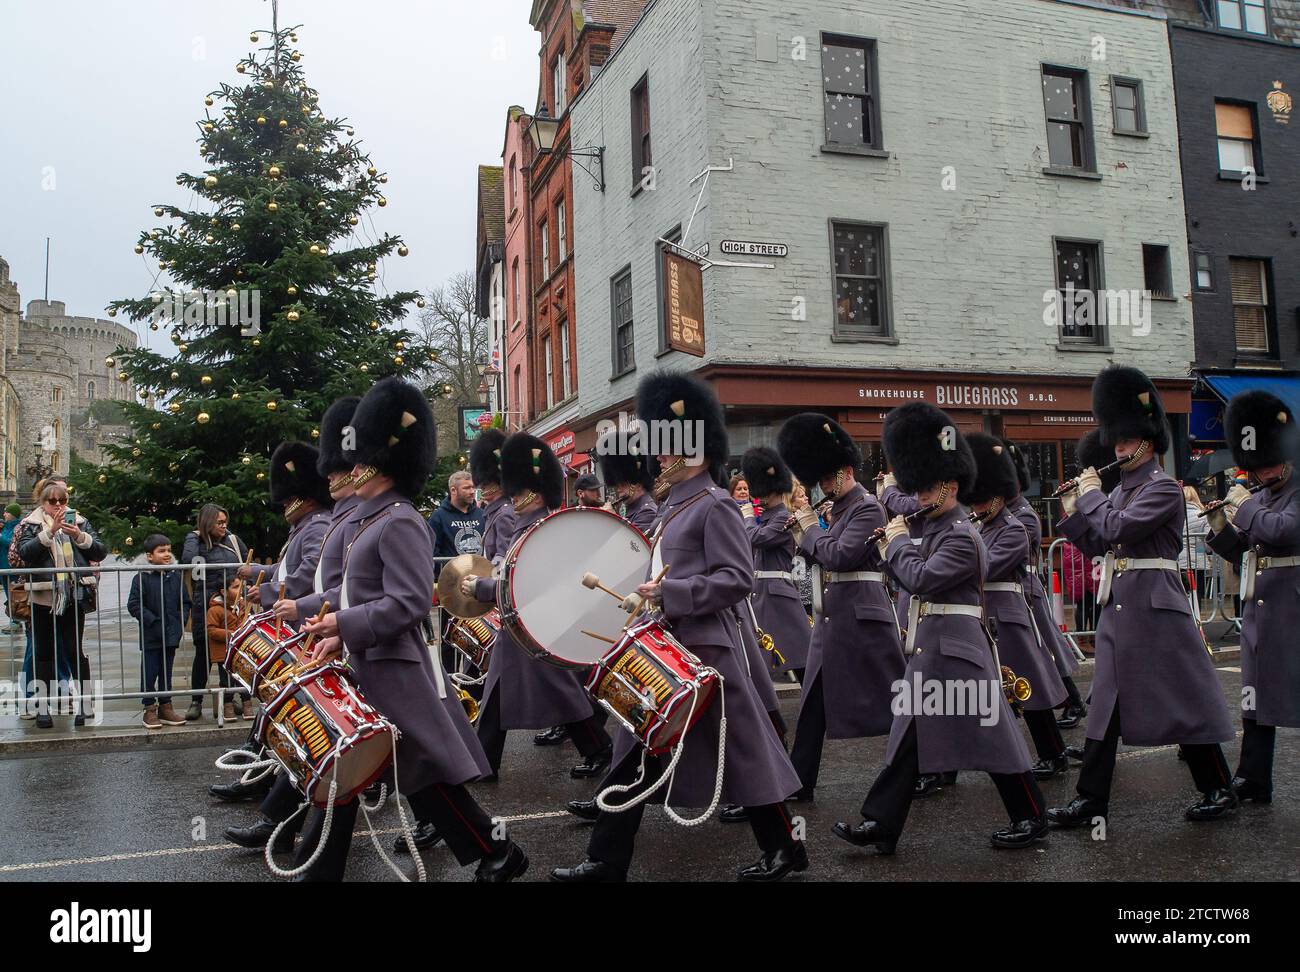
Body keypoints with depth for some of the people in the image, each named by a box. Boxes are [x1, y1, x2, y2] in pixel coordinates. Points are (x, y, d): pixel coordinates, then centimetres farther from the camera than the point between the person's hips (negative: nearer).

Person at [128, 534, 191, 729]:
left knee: (166, 672, 14)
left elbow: (185, 602, 13)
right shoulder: (142, 579, -9)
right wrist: (152, 621, -16)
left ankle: (165, 707, 22)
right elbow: (134, 605, -12)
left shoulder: (176, 577, 6)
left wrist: (182, 621, -1)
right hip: (151, 636, -5)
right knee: (149, 673, 2)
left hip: (172, 634, 5)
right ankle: (150, 710, 11)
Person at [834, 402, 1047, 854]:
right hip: (929, 647, 10)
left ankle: (1031, 819, 18)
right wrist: (894, 552, 4)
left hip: (955, 647, -10)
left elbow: (921, 580, -21)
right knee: (910, 734, 9)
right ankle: (880, 825, 13)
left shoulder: (962, 536, -15)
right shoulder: (933, 528, 14)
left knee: (990, 733, 1)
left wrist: (898, 541, -8)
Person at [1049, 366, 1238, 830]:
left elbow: (1117, 529, -21)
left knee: (1182, 700, 2)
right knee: (1106, 702, 8)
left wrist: (1090, 494, -7)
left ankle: (1219, 791, 19)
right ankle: (1091, 800, 12)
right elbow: (1096, 546, 16)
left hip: (1154, 605, -8)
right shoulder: (1120, 490, 15)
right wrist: (1073, 509, 5)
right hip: (1117, 606, 8)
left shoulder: (1164, 488, -10)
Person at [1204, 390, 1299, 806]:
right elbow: (1236, 550, 17)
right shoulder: (1259, 497, 14)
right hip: (1259, 607, 7)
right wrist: (1218, 520, 0)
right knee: (1258, 692, 9)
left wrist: (1244, 504, -12)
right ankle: (1252, 782, 14)